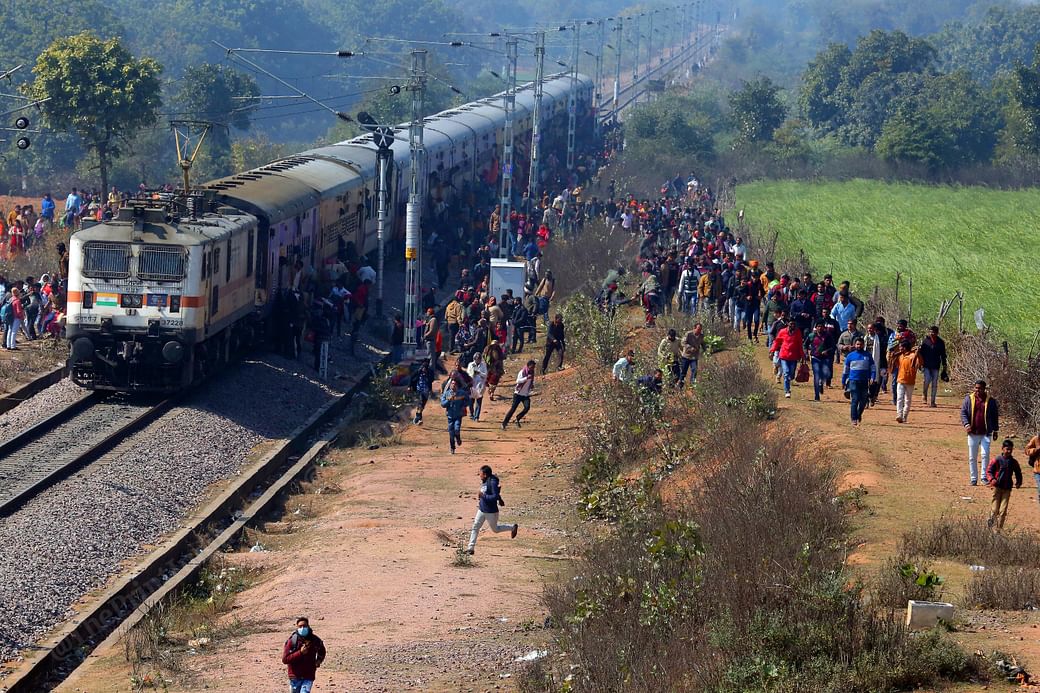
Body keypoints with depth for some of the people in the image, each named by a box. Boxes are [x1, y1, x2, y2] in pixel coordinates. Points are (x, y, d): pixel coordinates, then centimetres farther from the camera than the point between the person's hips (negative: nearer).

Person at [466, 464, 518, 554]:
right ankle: (470, 548, 7)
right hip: (481, 510, 8)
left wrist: (483, 496, -29)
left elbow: (495, 496, -27)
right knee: (475, 527, 3)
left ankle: (513, 527, 34)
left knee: (495, 529, 11)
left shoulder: (493, 483, -23)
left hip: (491, 512, -8)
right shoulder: (484, 482, 3)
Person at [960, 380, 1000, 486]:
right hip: (973, 433, 2)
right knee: (972, 457, 5)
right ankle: (973, 479, 13)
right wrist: (966, 424, -12)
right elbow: (963, 412, 4)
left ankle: (984, 477, -5)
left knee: (985, 455, -15)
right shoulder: (969, 399, 5)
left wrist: (995, 430, 9)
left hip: (986, 433, -2)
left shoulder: (990, 400, 3)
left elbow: (995, 416, 10)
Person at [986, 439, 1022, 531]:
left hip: (1007, 489, 2)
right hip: (998, 487, -2)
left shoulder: (1013, 462, 4)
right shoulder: (997, 460, -6)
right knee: (995, 509, 1)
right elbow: (989, 471, -3)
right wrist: (992, 479, -21)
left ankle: (999, 528, 5)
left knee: (1003, 510, -2)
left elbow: (1018, 473, 17)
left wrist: (1018, 482, 1)